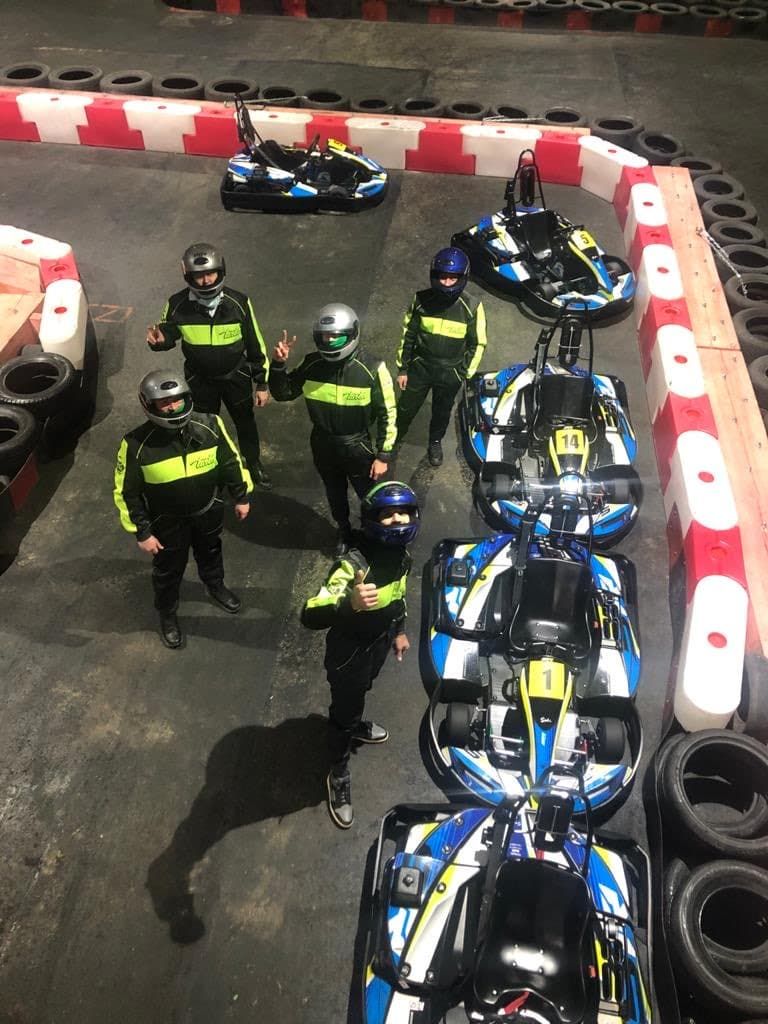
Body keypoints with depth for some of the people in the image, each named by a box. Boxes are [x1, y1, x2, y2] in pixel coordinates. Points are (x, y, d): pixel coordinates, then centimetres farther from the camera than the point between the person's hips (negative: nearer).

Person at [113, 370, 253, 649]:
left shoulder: (209, 426, -23)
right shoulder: (137, 445, -29)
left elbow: (231, 461, -5)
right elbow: (127, 493, -17)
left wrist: (241, 497, 3)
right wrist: (141, 533, -13)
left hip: (208, 511, 3)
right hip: (167, 521, -2)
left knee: (210, 553, 30)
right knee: (168, 570, 20)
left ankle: (215, 586, 62)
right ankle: (167, 614, 48)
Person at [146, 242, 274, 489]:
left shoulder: (238, 302, -20)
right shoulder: (178, 305, -19)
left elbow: (255, 344, -10)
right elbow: (169, 334, -2)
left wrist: (261, 383, -5)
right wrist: (158, 339, -28)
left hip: (236, 376, 0)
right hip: (200, 380, 0)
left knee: (245, 422, 19)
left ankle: (254, 464, 45)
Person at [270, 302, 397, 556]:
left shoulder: (372, 369, -22)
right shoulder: (311, 364, -13)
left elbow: (388, 414, -14)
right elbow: (282, 394, -2)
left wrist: (383, 456, -12)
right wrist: (278, 364, -20)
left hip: (357, 447, -3)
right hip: (323, 445, 3)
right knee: (335, 494, 26)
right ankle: (344, 531, 53)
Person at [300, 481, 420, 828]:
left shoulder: (400, 554, -14)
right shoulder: (354, 563, -40)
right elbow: (310, 616, -50)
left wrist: (399, 631, 19)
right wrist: (349, 603, -69)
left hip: (379, 642, 7)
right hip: (349, 651, -7)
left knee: (360, 692, 34)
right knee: (344, 707, 13)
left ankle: (355, 725, 65)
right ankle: (338, 775, 38)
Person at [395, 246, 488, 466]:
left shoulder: (472, 306, -17)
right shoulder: (421, 300, -13)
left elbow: (477, 344, -6)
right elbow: (408, 335, -2)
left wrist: (465, 375, -6)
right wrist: (402, 368, 0)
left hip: (450, 372, 0)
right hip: (420, 366, 1)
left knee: (442, 411, 20)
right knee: (406, 407, 15)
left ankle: (435, 442, 48)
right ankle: (395, 438, 43)